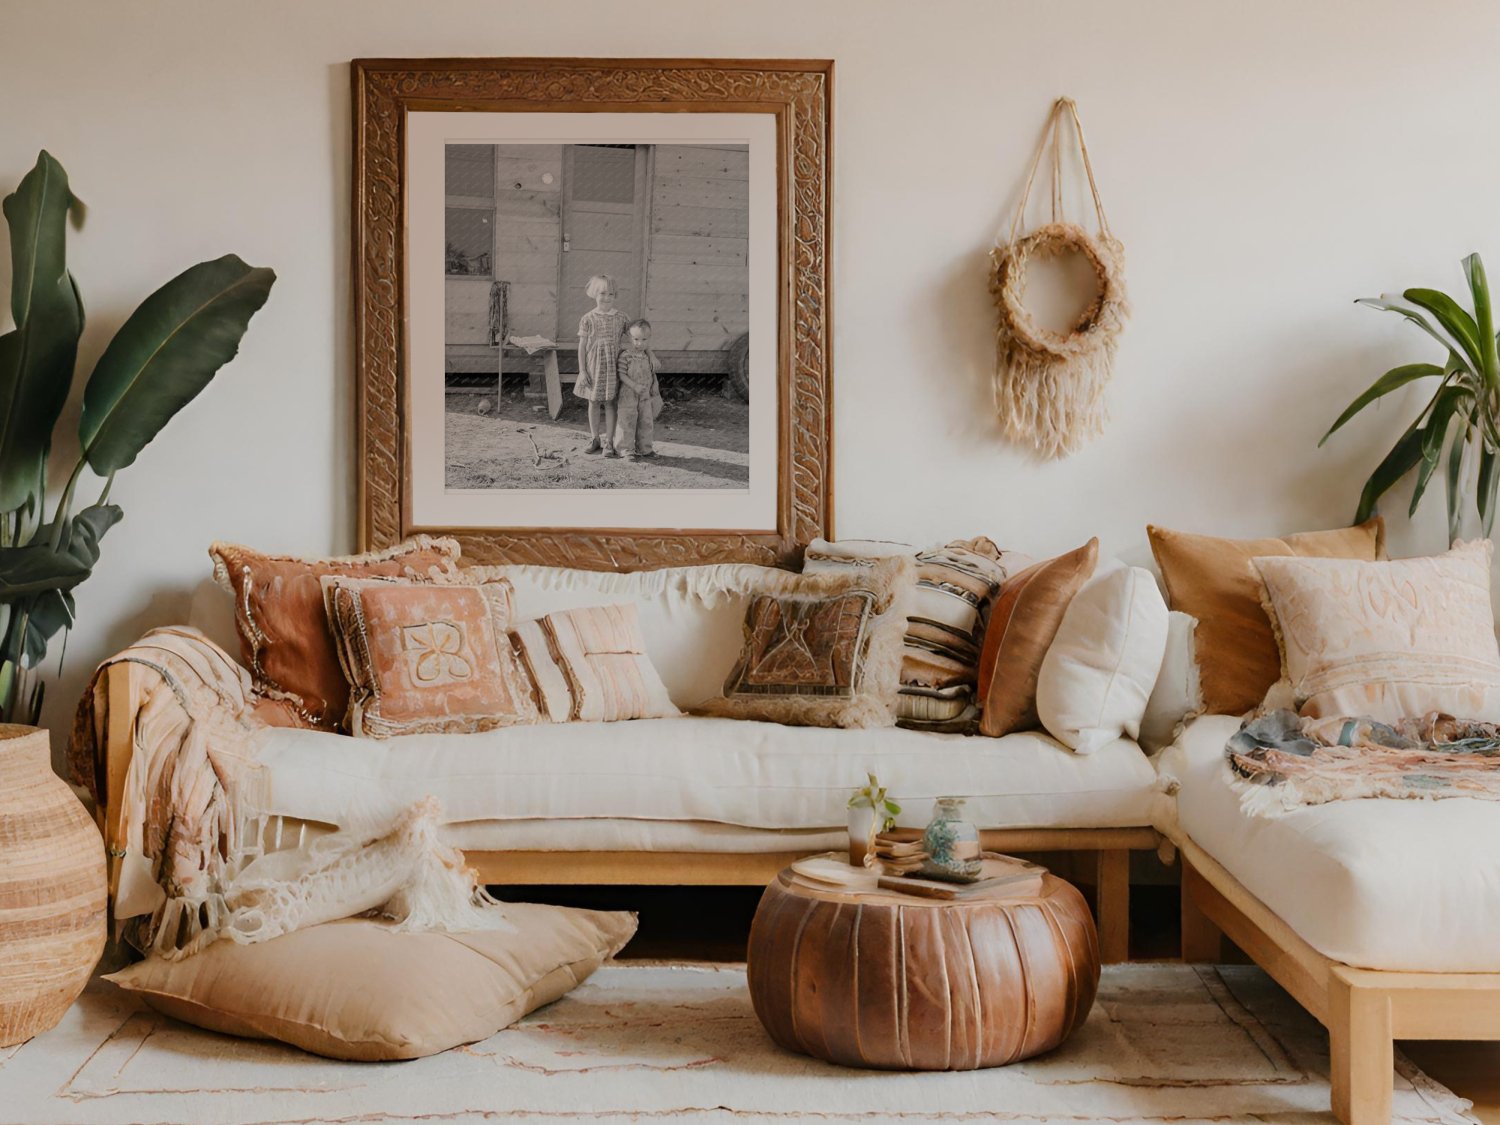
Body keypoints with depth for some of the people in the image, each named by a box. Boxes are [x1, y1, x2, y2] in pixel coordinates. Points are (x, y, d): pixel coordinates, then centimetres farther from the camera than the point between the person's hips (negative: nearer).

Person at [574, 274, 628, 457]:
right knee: (593, 402, 9)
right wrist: (582, 370, -5)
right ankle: (594, 439, 22)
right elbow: (582, 345, -1)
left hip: (612, 365, 0)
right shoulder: (588, 319, -3)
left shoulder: (620, 317, -1)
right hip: (593, 365, 0)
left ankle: (608, 442, 6)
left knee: (609, 403, 1)